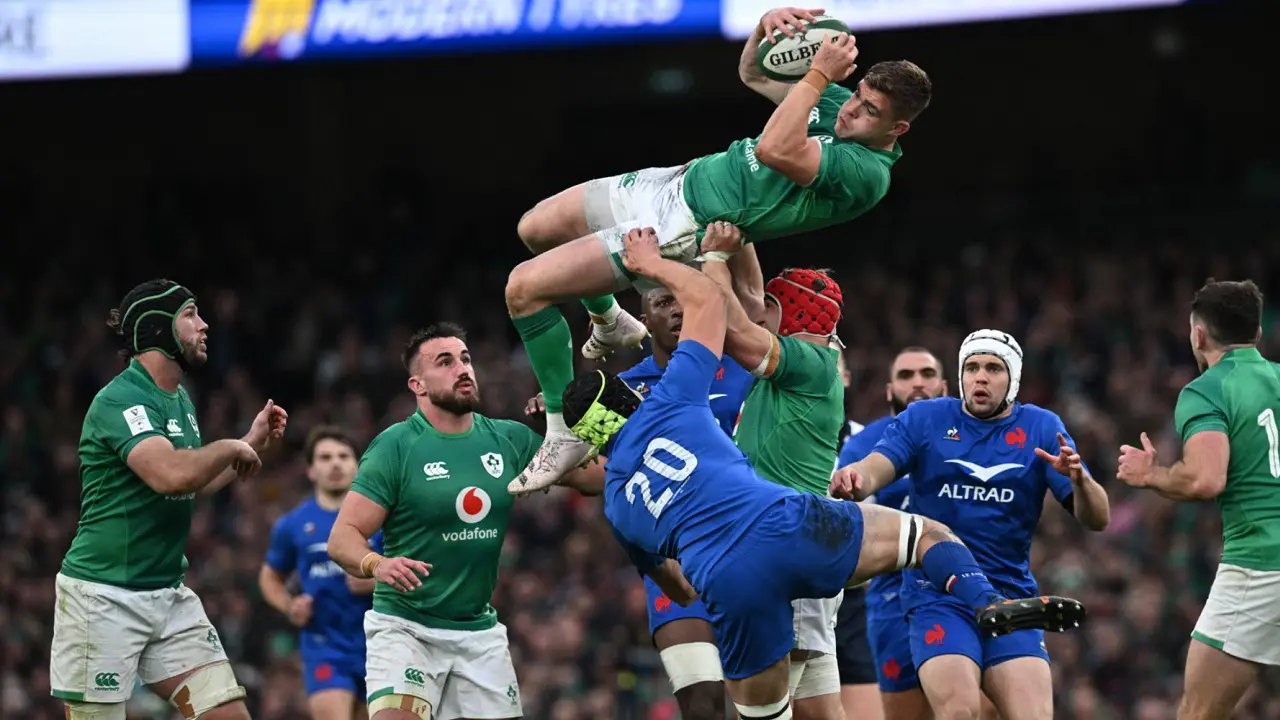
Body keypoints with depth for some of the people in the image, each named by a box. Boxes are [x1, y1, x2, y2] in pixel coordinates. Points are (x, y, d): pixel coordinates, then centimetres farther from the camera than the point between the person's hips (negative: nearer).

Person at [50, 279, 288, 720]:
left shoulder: (180, 400, 12)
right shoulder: (120, 400, -16)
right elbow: (172, 474, -32)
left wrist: (254, 443, 20)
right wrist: (231, 449, -16)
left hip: (170, 596, 8)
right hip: (104, 597, -8)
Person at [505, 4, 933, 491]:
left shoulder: (867, 173, -25)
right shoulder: (839, 102, 0)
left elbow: (775, 151, -38)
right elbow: (753, 73, 10)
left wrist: (820, 74, -30)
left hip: (687, 228, -9)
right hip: (676, 180, 9)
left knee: (524, 287, -13)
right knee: (535, 229, 24)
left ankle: (565, 432, -1)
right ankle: (610, 322, 44)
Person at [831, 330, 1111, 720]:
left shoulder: (1042, 428, 7)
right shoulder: (923, 419, 4)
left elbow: (1096, 519, 2)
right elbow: (873, 471, -12)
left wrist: (1079, 478, -21)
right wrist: (852, 478, -37)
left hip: (1011, 596, 2)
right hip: (937, 596, -2)